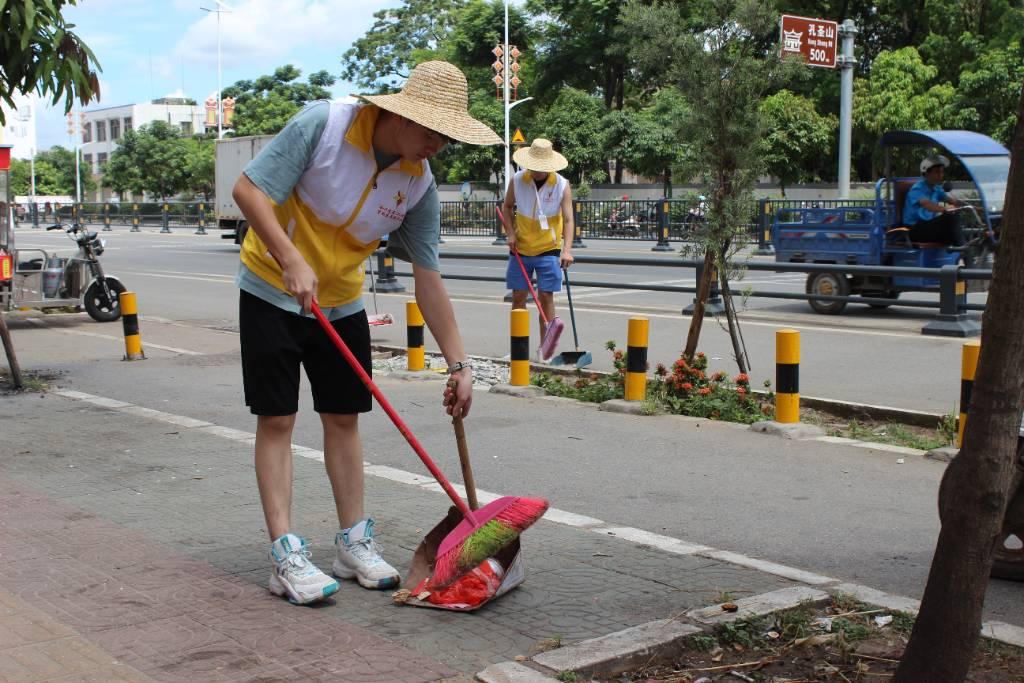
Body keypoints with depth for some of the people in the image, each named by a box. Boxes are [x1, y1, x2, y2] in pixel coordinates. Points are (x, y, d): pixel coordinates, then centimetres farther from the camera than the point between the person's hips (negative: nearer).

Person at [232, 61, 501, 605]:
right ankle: (286, 555, -2)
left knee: (343, 418, 7)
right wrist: (291, 260, -33)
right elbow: (248, 189, -23)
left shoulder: (420, 184, -10)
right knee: (276, 420, -4)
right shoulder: (322, 124, -23)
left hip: (341, 303, 5)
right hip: (273, 292, -5)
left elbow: (427, 278, -6)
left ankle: (353, 542, 17)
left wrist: (457, 363, -8)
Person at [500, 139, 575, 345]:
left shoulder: (562, 185, -12)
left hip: (548, 249, -2)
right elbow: (507, 207, 10)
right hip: (521, 248, 2)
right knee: (518, 296, 4)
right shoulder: (517, 180, -6)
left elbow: (568, 220, -16)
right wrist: (510, 233, -5)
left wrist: (567, 249, -29)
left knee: (546, 296, -4)